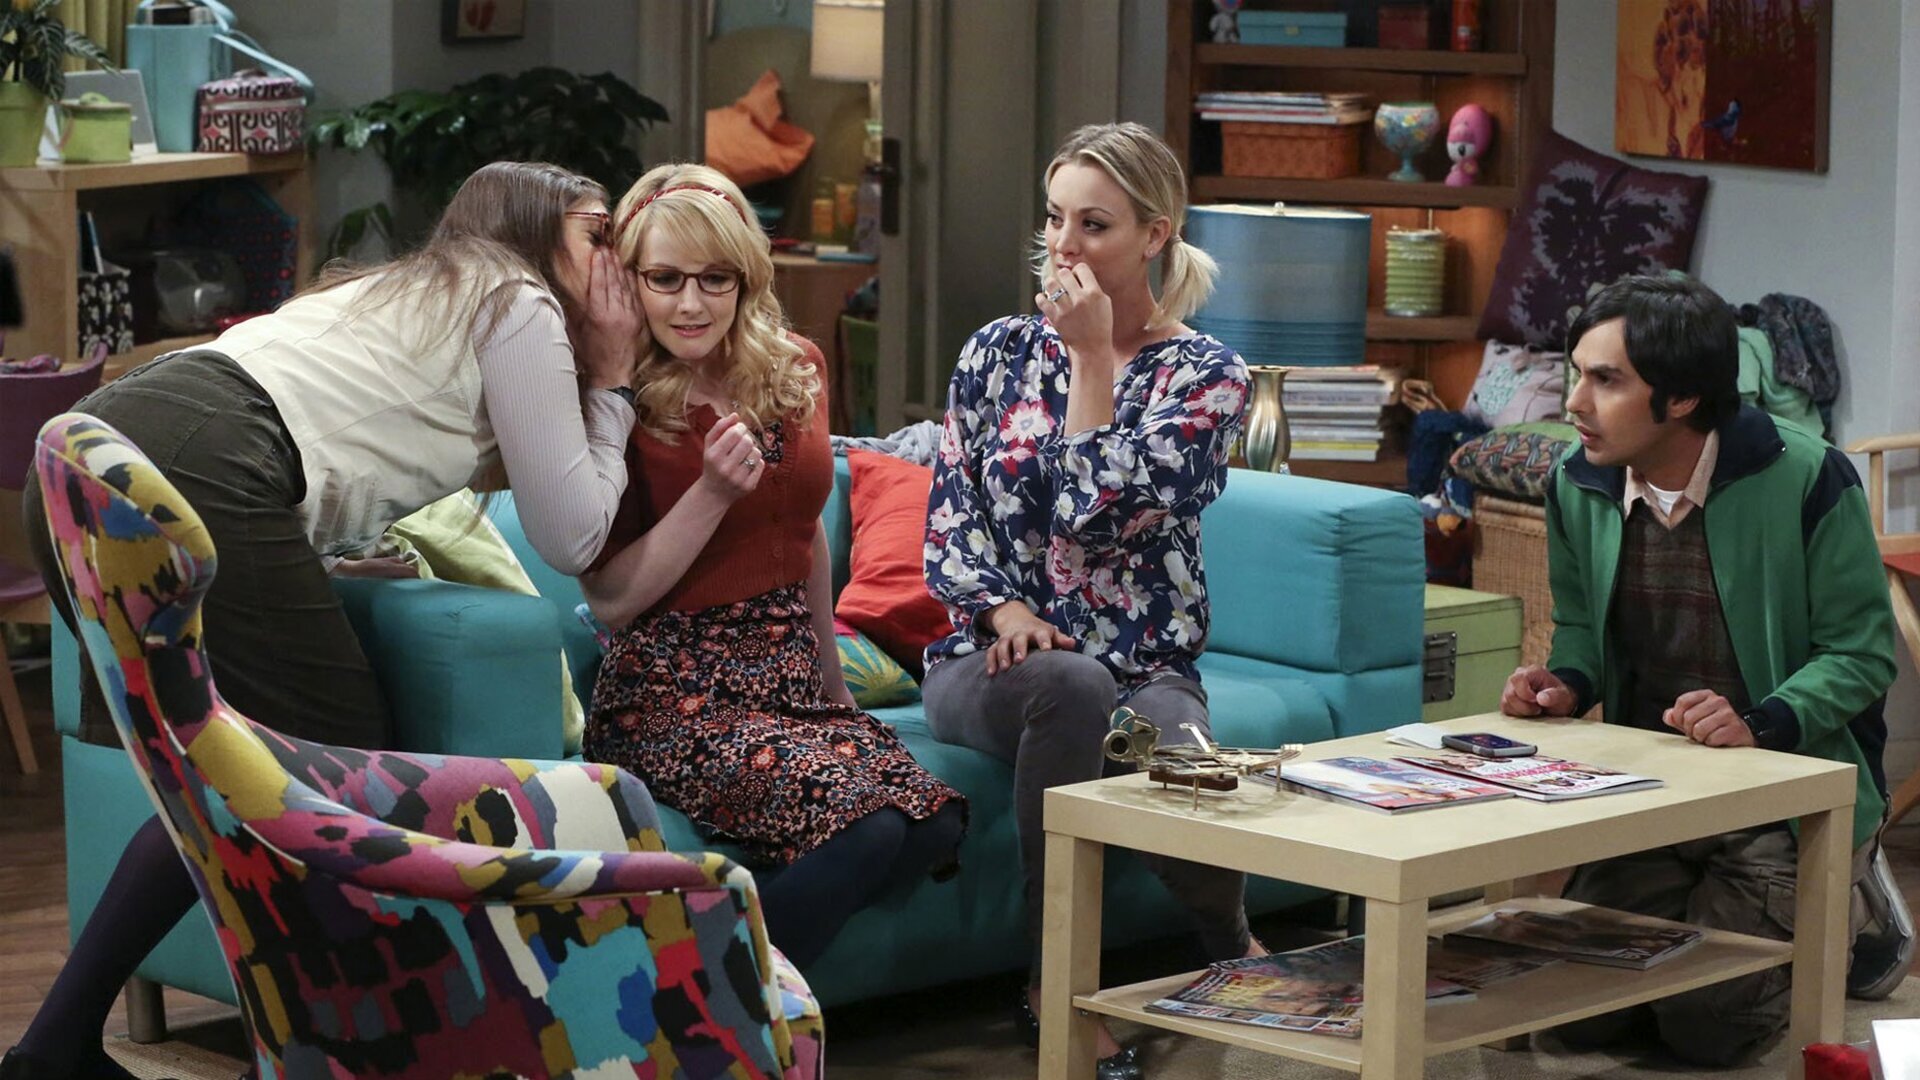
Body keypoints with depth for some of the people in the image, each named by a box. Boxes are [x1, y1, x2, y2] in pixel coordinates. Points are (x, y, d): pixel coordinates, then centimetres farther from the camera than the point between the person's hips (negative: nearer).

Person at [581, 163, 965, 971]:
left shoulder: (795, 372, 10)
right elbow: (609, 599, -11)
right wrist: (713, 493, -20)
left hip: (790, 679, 6)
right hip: (672, 698, -6)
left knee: (936, 820, -21)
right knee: (868, 822, -29)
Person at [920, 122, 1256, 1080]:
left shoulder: (1206, 376, 2)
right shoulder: (998, 351, 11)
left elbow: (1102, 513, -12)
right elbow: (949, 511, 5)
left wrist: (1093, 354, -9)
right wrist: (1001, 608, -14)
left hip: (1146, 666, -1)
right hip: (995, 659, 1)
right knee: (1074, 683, -37)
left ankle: (1238, 960, 1)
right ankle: (1060, 978, -27)